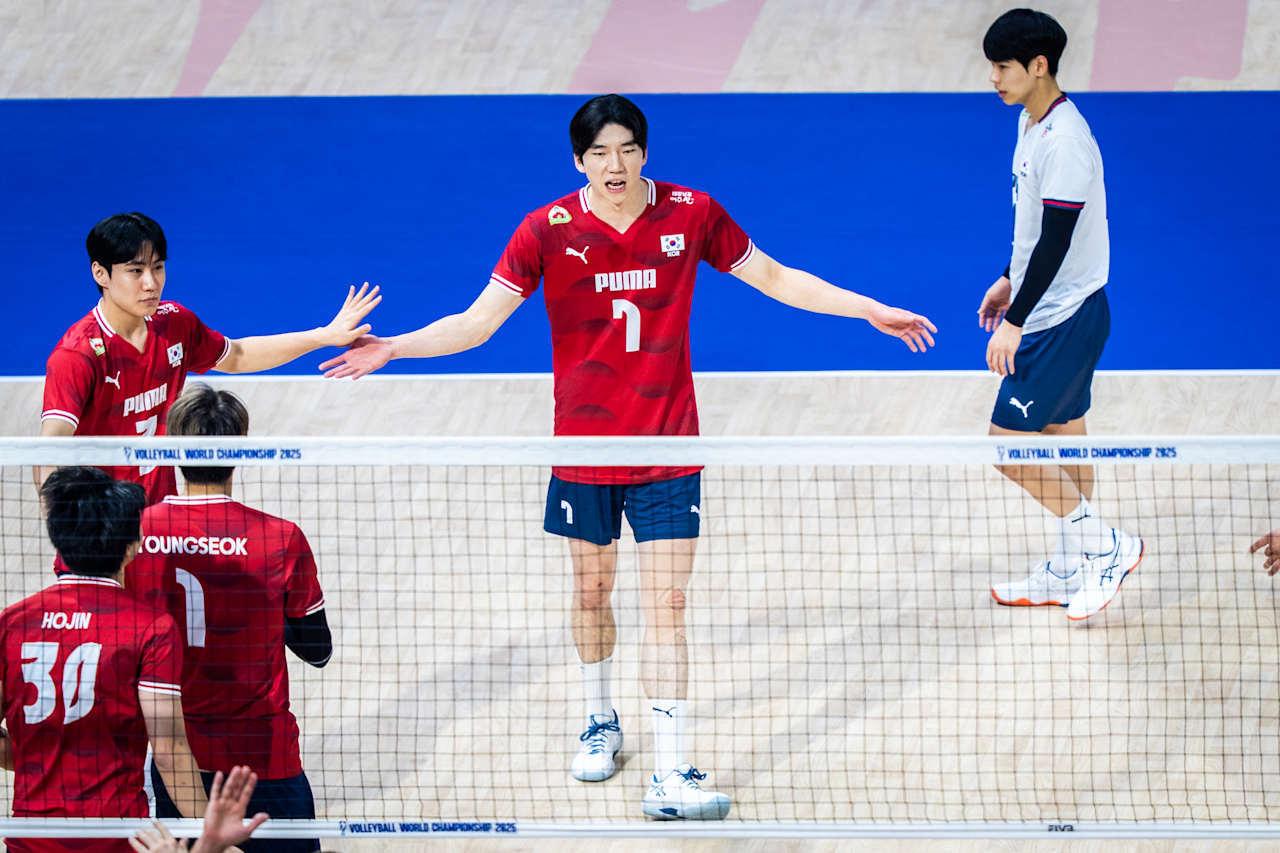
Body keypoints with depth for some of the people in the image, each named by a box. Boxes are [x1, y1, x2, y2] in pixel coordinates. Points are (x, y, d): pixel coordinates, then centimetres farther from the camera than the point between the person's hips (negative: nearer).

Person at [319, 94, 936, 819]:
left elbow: (776, 279, 7)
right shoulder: (547, 231, -8)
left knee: (667, 608, -7)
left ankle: (671, 775, -9)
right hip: (584, 451, 1)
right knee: (592, 592, 15)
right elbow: (476, 324, -5)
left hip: (668, 453, -1)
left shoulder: (692, 214, -5)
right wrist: (393, 347, -18)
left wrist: (873, 311, 5)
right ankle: (601, 723, 41)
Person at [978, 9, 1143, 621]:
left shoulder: (1065, 141, -24)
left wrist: (1016, 321, -23)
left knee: (1009, 444, -8)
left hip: (1063, 320, -10)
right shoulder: (1032, 122, 7)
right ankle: (1071, 572, 24)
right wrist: (1011, 280, 25)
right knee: (1063, 439, 15)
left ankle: (1105, 545, -2)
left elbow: (1056, 242, -25)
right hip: (1056, 313, 10)